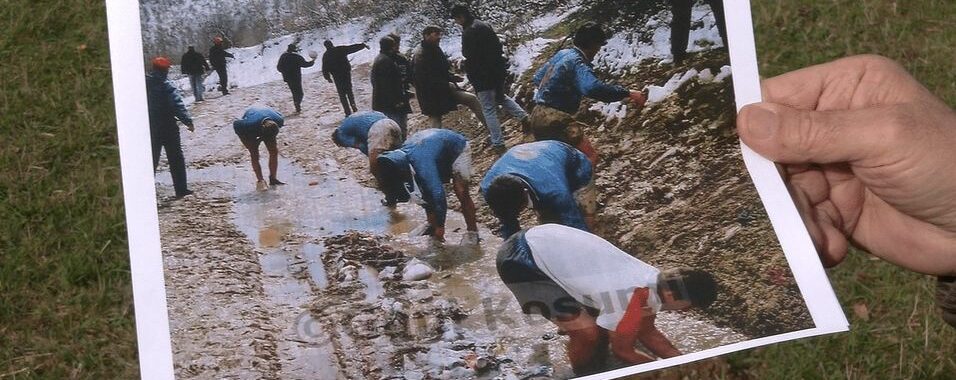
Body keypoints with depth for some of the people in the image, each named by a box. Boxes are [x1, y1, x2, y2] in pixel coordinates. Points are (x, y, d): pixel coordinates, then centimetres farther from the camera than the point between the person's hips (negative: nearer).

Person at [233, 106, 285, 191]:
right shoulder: (251, 124, -45)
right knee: (255, 155, -14)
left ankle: (273, 179, 6)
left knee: (274, 151, -5)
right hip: (247, 131, -4)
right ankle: (260, 181, -6)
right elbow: (236, 124, -27)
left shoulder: (279, 120, -34)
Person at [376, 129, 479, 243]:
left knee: (461, 192, -16)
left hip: (457, 148, -7)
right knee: (426, 188, 0)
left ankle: (472, 232, -5)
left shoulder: (423, 164, -42)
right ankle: (431, 225, 16)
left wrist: (440, 226, -28)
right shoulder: (400, 158, -16)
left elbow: (438, 194, -39)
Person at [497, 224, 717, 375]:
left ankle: (594, 371, 30)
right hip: (521, 260, -9)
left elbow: (647, 332, 14)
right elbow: (622, 351, -11)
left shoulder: (654, 279, 0)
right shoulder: (634, 298, -26)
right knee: (588, 332, -10)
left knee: (603, 321, 13)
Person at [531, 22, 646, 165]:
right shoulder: (577, 62, -17)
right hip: (554, 119, -10)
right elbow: (593, 88, -37)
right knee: (589, 158, -14)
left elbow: (537, 77, 27)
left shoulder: (562, 54, 12)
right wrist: (628, 94, -32)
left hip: (537, 115, 10)